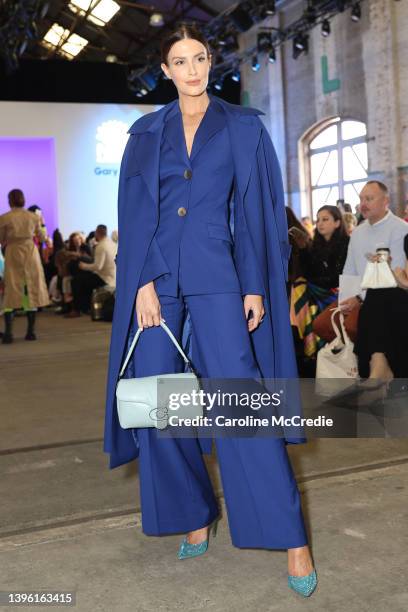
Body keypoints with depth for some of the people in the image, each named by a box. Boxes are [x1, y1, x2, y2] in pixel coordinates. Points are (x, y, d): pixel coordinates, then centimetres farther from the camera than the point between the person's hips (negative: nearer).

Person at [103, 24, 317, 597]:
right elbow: (136, 215, 6)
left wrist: (256, 287, -5)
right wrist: (143, 284, -6)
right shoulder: (146, 134, 12)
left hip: (215, 276, -3)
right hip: (157, 278, 3)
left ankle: (290, 536, -3)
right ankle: (195, 515, 20)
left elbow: (257, 210, 3)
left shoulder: (242, 128, 7)